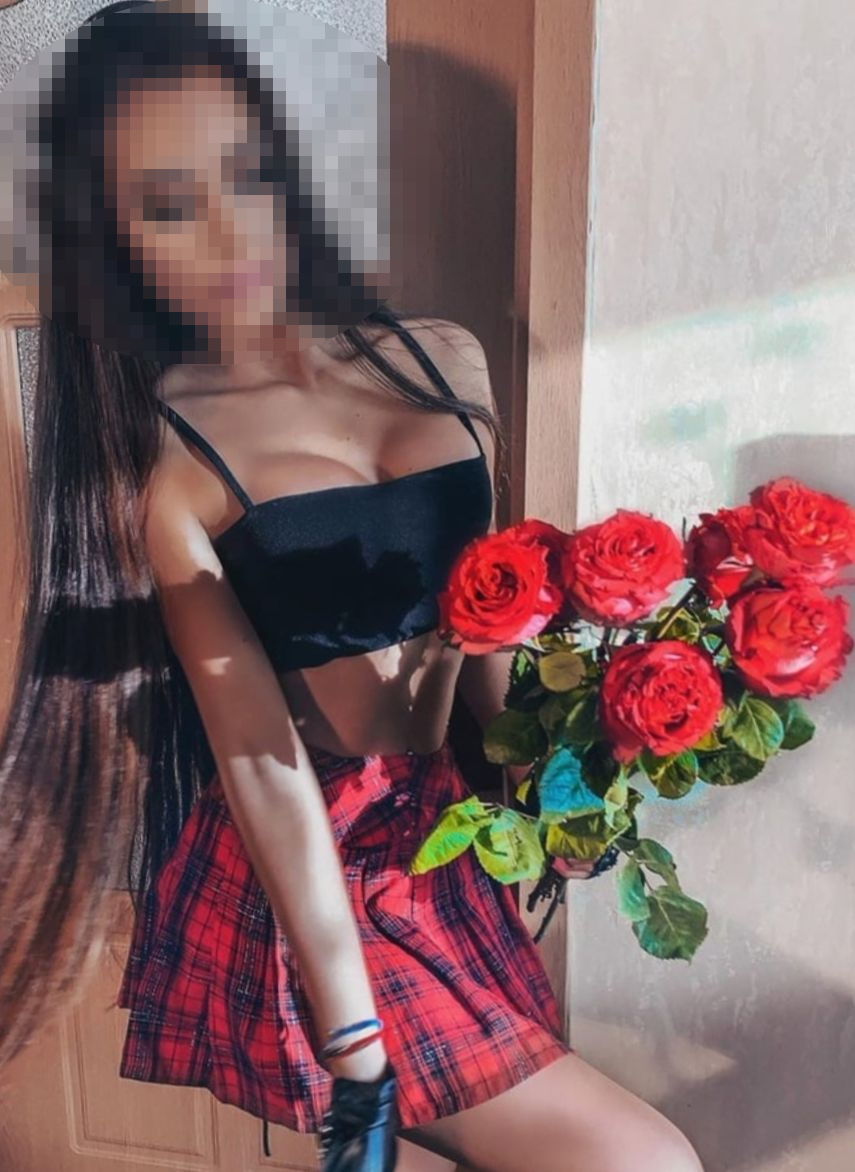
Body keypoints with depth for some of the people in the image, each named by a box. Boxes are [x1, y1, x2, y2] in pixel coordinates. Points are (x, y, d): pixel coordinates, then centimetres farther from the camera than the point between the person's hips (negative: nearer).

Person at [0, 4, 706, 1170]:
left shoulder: (443, 360, 2)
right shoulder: (158, 451, -13)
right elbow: (259, 758, -19)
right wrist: (357, 1051, -19)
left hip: (450, 841, 5)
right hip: (303, 879, -5)